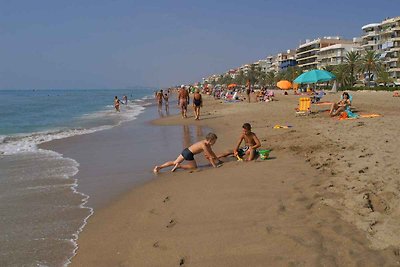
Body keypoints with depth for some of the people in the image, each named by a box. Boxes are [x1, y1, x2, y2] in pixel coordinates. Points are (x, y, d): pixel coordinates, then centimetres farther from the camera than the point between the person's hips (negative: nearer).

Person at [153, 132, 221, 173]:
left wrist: (217, 159, 28)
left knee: (174, 162, 15)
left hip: (186, 151, 9)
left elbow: (211, 152, 23)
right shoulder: (204, 145, -18)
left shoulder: (207, 143, 10)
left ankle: (159, 167, 6)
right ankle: (179, 166, -5)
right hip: (189, 154, -9)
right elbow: (210, 156, -15)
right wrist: (214, 165, -8)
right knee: (194, 167, 8)